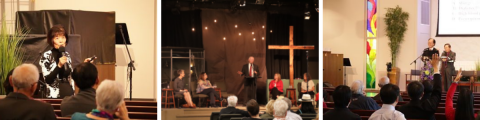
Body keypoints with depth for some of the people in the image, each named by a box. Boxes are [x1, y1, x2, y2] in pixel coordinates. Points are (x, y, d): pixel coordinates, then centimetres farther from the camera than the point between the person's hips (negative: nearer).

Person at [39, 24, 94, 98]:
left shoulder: (66, 55, 10)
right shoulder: (46, 56, -6)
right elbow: (47, 80, -12)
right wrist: (59, 65, -20)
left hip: (70, 94, 5)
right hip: (55, 96, -5)